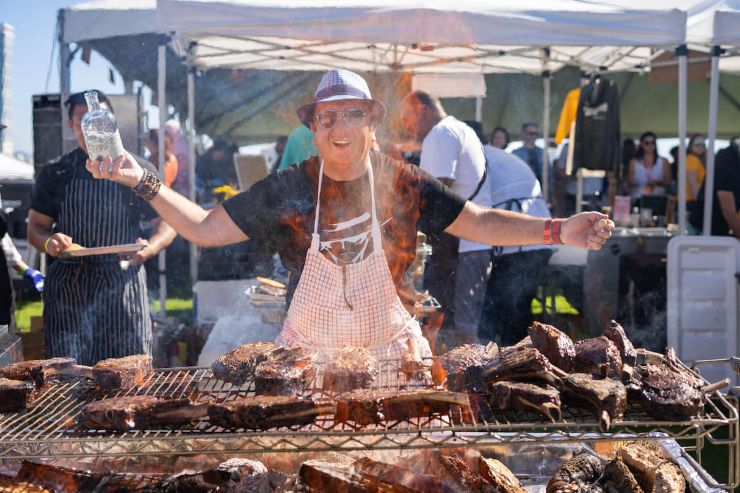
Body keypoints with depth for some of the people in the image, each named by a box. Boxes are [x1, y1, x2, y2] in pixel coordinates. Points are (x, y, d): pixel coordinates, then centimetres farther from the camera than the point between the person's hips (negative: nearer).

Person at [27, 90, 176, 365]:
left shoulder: (137, 170, 6)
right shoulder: (55, 175, 10)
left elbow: (167, 224, 9)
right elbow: (36, 228, 12)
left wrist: (150, 247, -12)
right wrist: (48, 242, -11)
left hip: (123, 286, -1)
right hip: (68, 289, 1)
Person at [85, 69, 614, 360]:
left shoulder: (404, 183, -4)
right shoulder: (287, 190, -5)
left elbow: (479, 223, -3)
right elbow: (205, 228, -2)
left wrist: (557, 229, -14)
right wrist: (146, 182, -12)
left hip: (392, 351, 0)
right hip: (308, 353, 0)